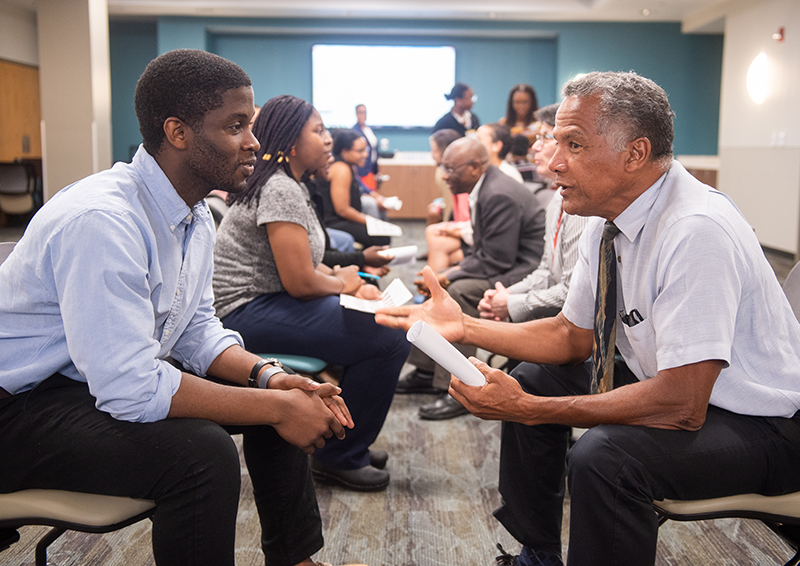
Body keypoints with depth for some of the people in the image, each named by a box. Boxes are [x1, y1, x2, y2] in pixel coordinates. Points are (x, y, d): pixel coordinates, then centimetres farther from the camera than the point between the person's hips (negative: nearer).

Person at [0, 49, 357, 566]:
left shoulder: (195, 213, 1)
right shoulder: (100, 221, -30)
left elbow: (196, 328, 7)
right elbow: (129, 387, -33)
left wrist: (268, 376, -11)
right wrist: (275, 407, -28)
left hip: (118, 376, 9)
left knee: (284, 394, 4)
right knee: (202, 451, -32)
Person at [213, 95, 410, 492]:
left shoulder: (288, 185, 16)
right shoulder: (279, 190, -17)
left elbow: (303, 264, 17)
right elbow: (299, 281, -22)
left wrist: (348, 283, 1)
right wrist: (343, 284, -2)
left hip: (268, 302, 11)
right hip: (248, 313, -11)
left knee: (382, 319, 13)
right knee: (389, 338, -17)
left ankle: (348, 443, 22)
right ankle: (337, 458, -1)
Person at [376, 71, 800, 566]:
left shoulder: (698, 229, -30)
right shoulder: (608, 221, -3)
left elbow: (682, 404, -32)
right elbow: (573, 335, 7)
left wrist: (528, 410, -28)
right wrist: (465, 327, -6)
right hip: (669, 387, 9)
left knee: (603, 454, -32)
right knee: (534, 377, 7)